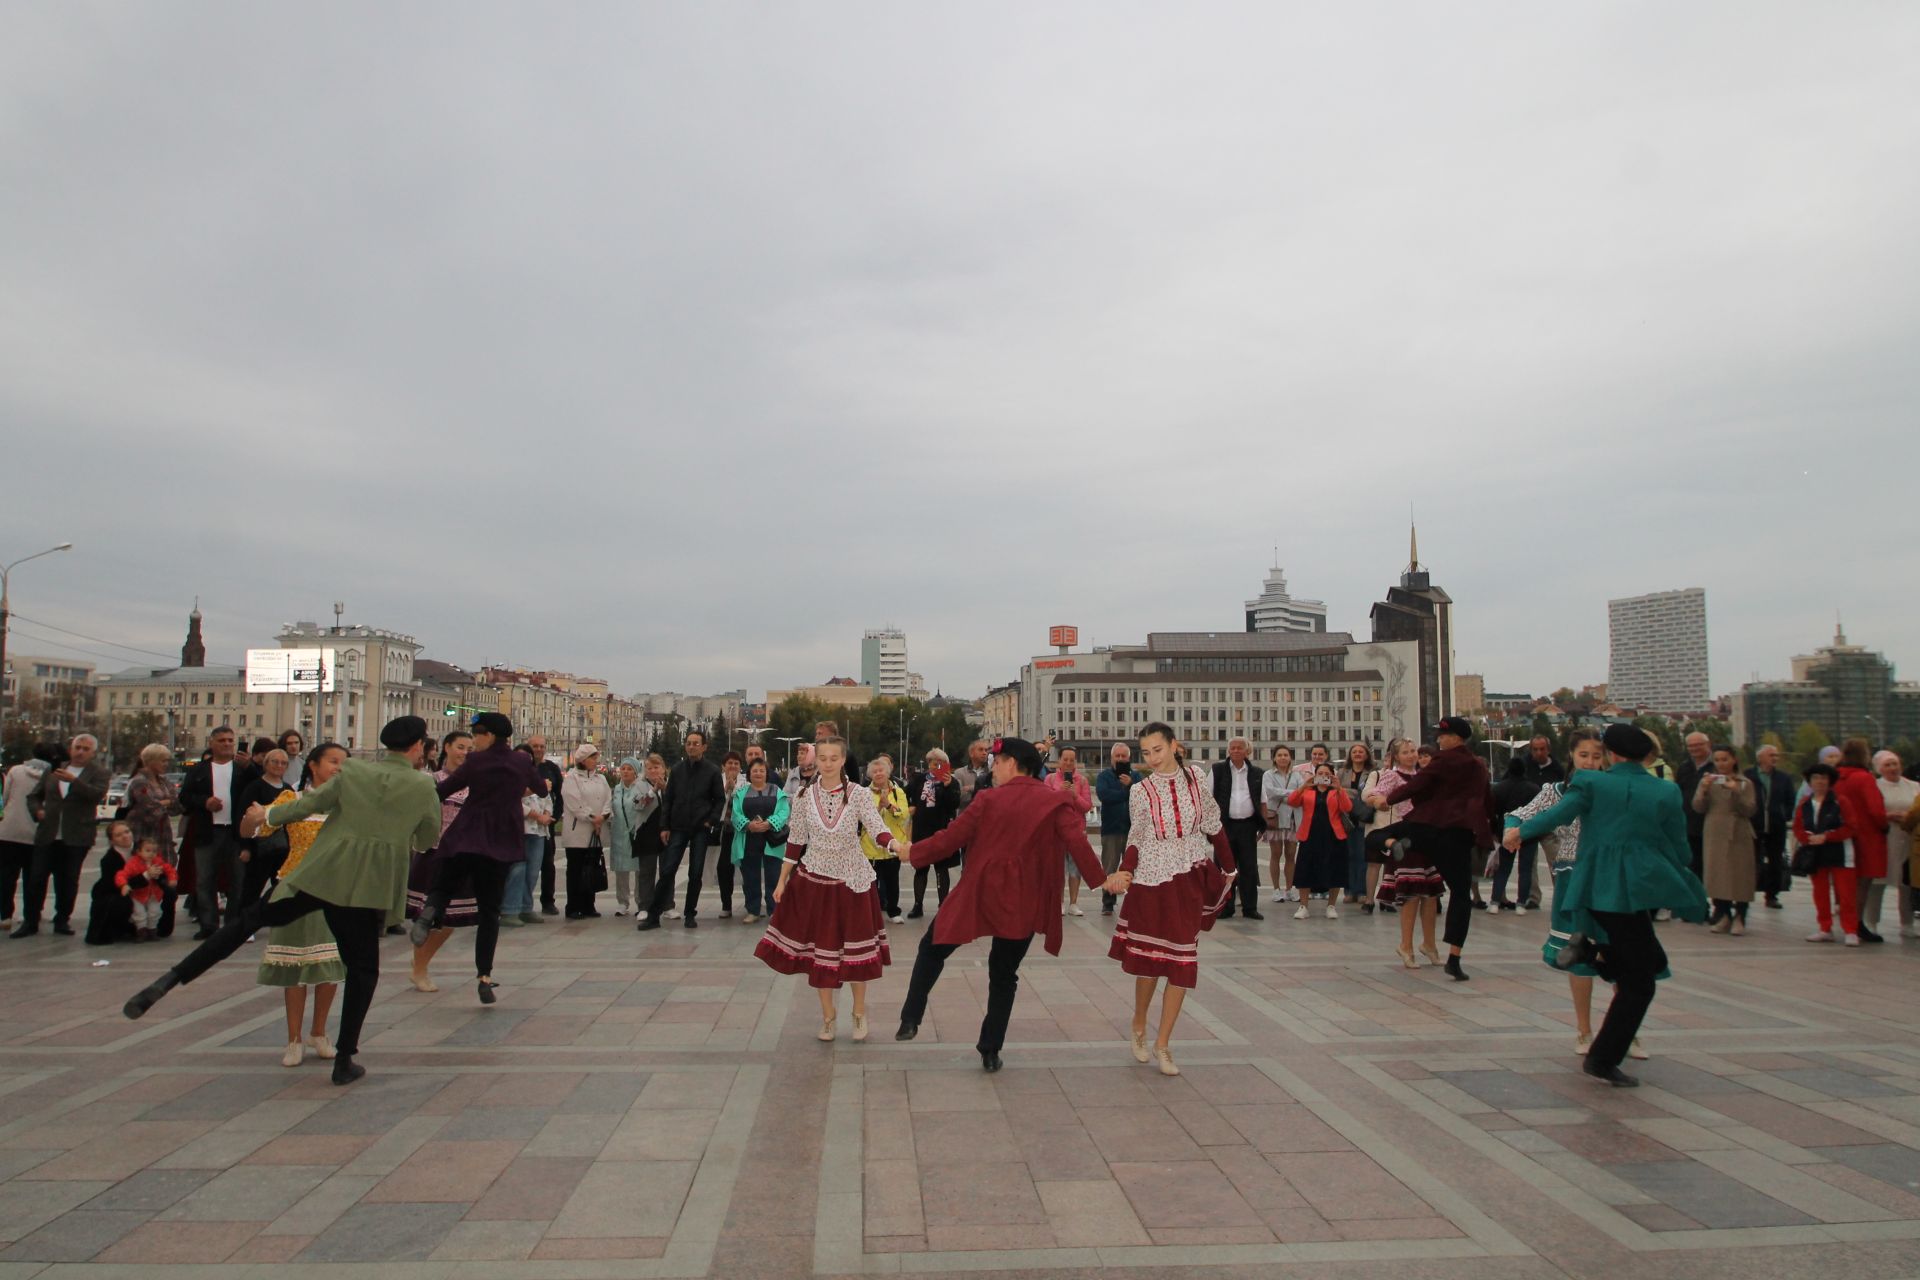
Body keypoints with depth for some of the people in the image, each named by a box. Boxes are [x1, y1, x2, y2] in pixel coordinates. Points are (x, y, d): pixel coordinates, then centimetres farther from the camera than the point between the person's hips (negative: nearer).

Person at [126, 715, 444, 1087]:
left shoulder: (352, 773, 2)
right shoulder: (423, 787, -2)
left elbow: (307, 804, 5)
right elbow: (429, 839, 8)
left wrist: (266, 815, 23)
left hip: (320, 875, 1)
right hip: (367, 887, -1)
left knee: (248, 920, 14)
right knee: (362, 969, 11)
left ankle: (171, 979, 0)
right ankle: (345, 1061, 11)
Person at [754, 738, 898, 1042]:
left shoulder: (859, 794, -9)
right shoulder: (805, 796, -3)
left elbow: (877, 829, -19)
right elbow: (795, 841, 4)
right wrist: (782, 881, 5)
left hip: (851, 880, -1)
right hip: (814, 880, 2)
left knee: (855, 946, 6)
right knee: (819, 947, 8)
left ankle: (859, 1012, 28)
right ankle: (827, 1013, 28)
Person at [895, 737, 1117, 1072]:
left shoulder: (988, 798, -4)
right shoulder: (1055, 801, -3)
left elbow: (951, 837, -2)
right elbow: (1077, 842, -12)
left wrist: (913, 853, 11)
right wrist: (1099, 879, -2)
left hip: (979, 893, -1)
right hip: (1022, 903, 2)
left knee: (932, 948, 18)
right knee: (1004, 975, 16)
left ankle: (910, 1020, 12)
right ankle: (991, 1051, 17)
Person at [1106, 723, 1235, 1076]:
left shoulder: (1197, 778, -1)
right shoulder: (1140, 792, -4)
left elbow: (1213, 825, 8)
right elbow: (1137, 840, 1)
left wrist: (1228, 867, 13)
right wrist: (1124, 872, -16)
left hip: (1190, 879, 2)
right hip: (1153, 880, -1)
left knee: (1182, 962, 3)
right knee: (1149, 960, 4)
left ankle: (1162, 1044, 15)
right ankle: (1139, 1028, 29)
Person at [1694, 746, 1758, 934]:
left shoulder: (1745, 784, 6)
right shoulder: (1707, 781, 10)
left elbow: (1749, 810, -5)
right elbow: (1698, 808, 1)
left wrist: (1735, 791, -18)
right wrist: (1703, 789, -15)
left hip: (1738, 836, -1)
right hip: (1714, 835, 2)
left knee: (1740, 877, -3)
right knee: (1716, 876, 1)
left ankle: (1739, 918, 4)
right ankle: (1723, 916, 11)